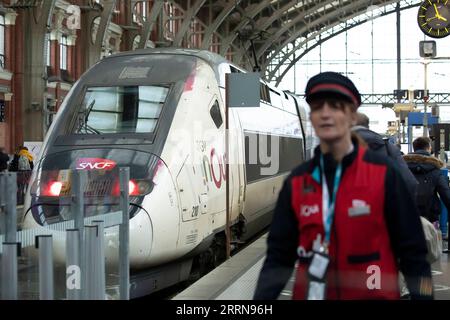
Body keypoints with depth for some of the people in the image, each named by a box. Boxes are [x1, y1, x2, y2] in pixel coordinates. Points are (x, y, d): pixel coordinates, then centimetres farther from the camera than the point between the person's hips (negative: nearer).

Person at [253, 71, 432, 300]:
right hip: (310, 293, 3)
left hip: (375, 294, -3)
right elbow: (279, 256, 2)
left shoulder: (383, 173, -8)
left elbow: (413, 251, -6)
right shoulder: (295, 182, 1)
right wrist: (259, 307, -11)